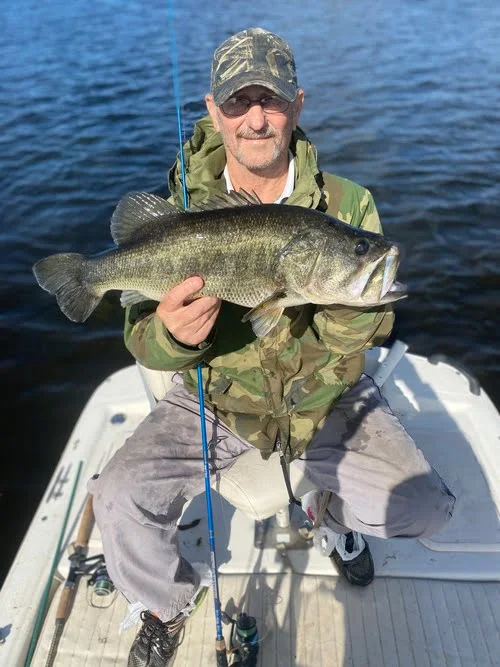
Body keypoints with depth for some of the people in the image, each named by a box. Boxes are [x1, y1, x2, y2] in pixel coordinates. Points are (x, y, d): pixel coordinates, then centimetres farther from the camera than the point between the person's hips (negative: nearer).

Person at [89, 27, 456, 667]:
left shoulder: (347, 204, -7)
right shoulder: (181, 209, -10)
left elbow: (370, 329, -13)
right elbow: (144, 342, -12)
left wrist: (343, 294, -37)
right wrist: (170, 336, -37)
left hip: (329, 399, 1)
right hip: (214, 400, 0)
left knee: (424, 507, -12)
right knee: (120, 500, -19)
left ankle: (339, 514, 26)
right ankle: (167, 600, 17)